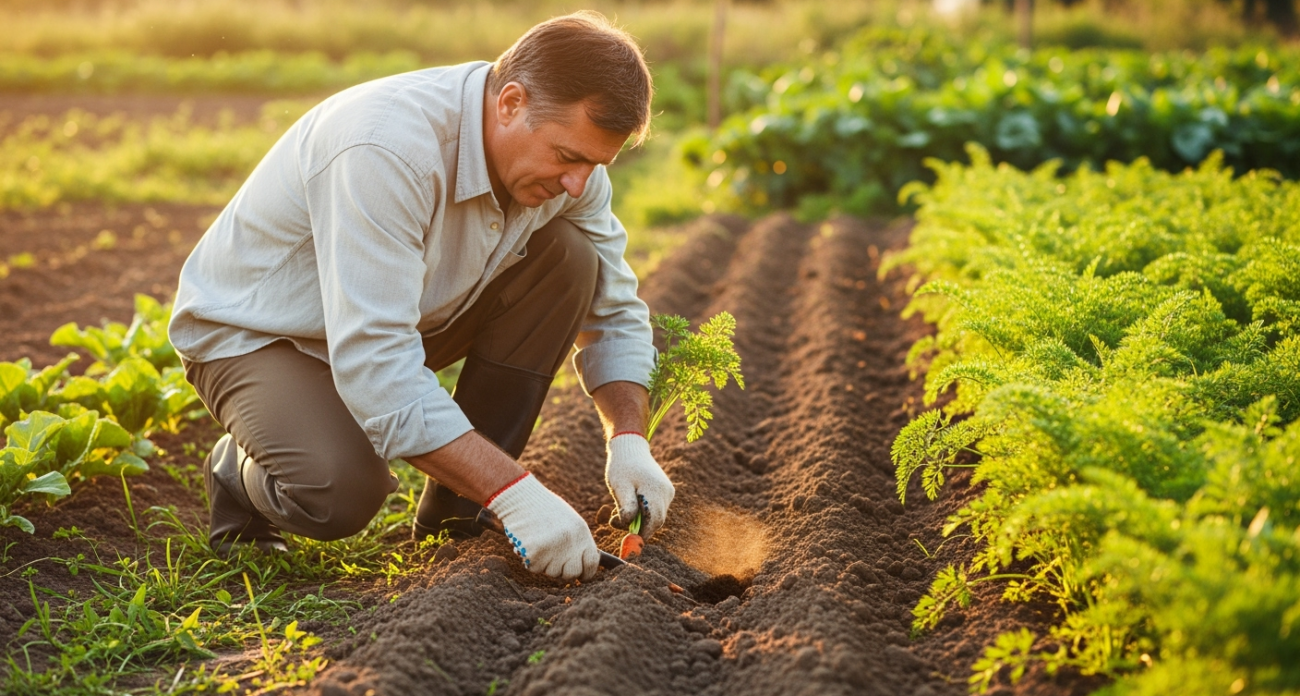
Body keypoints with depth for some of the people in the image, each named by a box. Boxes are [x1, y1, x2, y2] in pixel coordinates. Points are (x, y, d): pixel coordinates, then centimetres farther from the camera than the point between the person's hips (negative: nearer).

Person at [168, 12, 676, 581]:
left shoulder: (565, 145, -13)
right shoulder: (386, 149, -37)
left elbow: (613, 312, -1)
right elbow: (374, 366, -41)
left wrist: (629, 440, -18)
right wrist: (512, 491, -43)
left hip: (405, 312, 7)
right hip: (254, 329, -7)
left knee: (568, 257, -14)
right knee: (340, 491, -35)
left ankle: (453, 512, -5)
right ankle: (241, 475, 4)